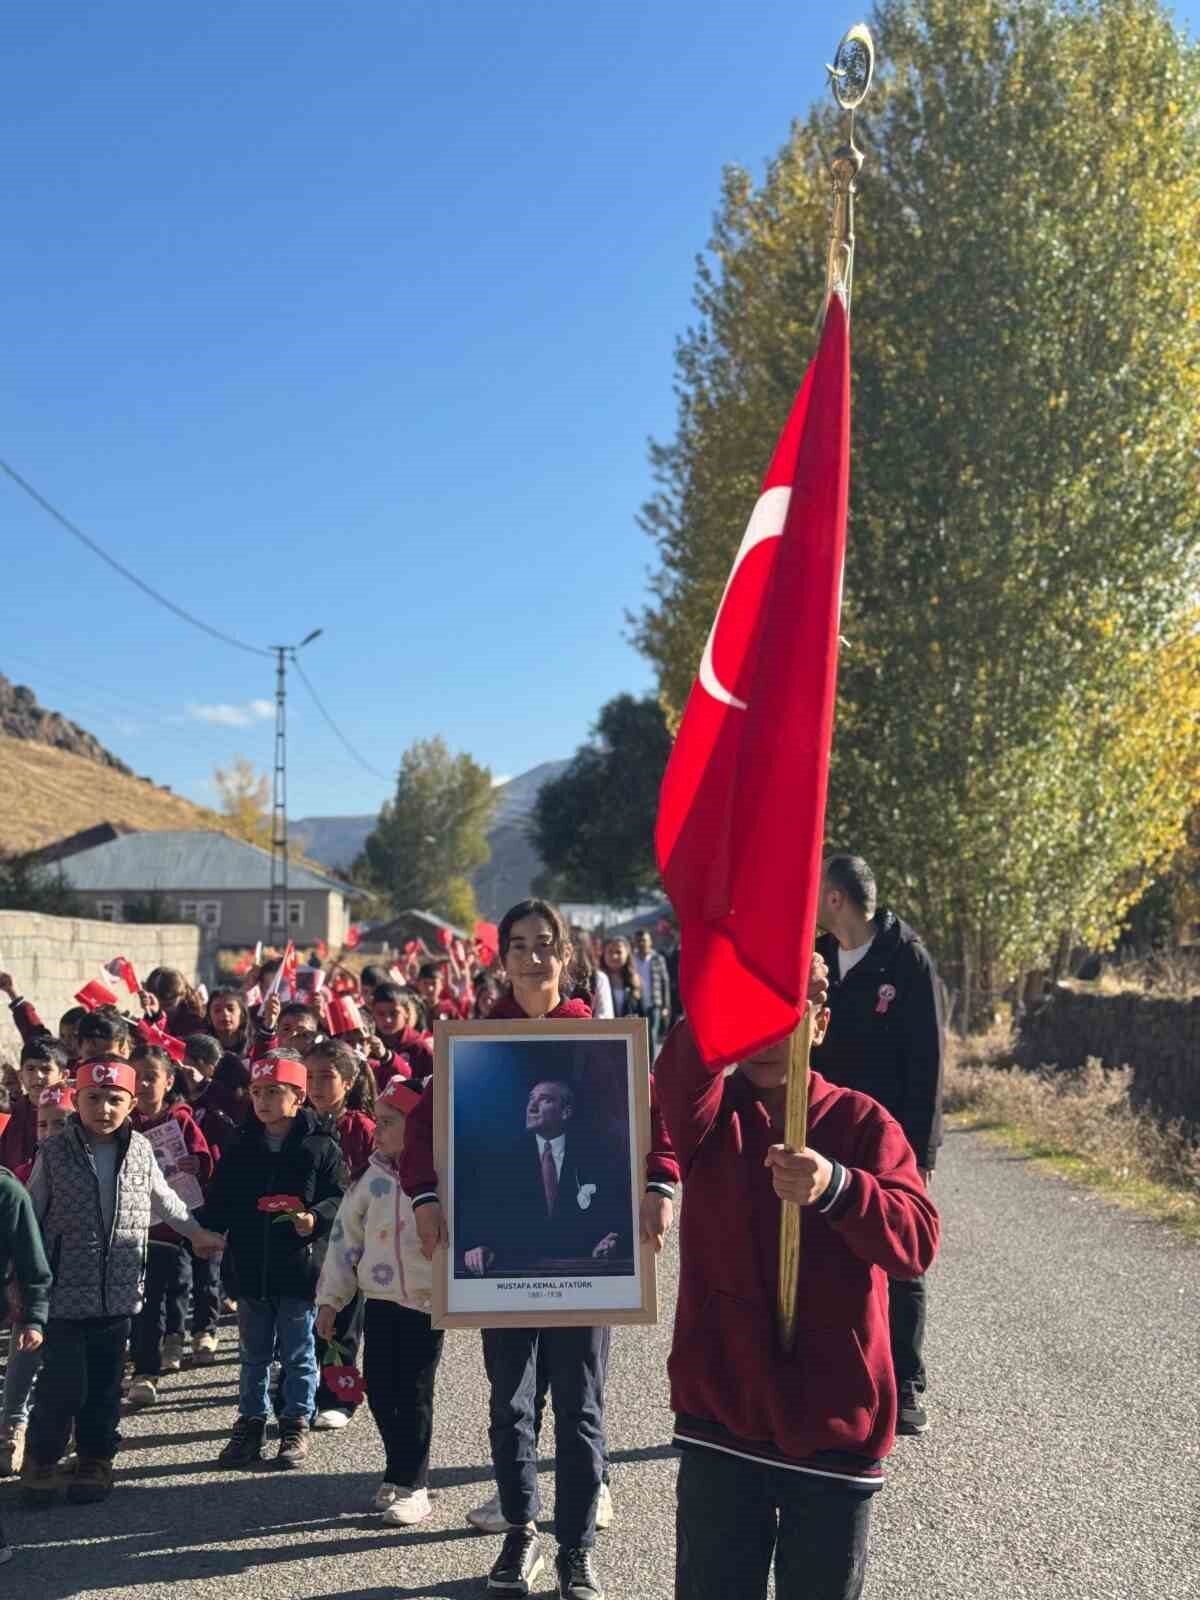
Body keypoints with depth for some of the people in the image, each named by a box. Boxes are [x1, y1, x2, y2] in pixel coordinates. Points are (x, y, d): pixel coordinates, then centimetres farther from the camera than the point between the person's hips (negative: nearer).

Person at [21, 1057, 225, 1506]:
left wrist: (197, 1232, 27)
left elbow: (163, 1198, 19)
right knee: (63, 1384, -3)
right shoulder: (54, 1153, -7)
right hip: (63, 1293, -3)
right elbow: (31, 1217, 1)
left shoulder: (140, 1150, 1)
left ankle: (95, 1461, 26)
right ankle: (40, 1461, 18)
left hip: (117, 1294, 3)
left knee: (104, 1385, 10)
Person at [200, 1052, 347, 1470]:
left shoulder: (321, 1147, -6)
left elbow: (339, 1198, -6)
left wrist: (315, 1218, -24)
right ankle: (250, 1423, 25)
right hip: (251, 1269, 4)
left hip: (300, 1269, -3)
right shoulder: (240, 1150, 6)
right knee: (253, 1354, 14)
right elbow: (219, 1205, 9)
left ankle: (296, 1425, 20)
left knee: (298, 1353, 8)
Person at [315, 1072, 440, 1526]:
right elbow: (346, 1236, 9)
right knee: (379, 1388, 8)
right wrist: (330, 1298, 8)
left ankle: (410, 1487, 12)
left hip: (427, 1302, -5)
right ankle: (401, 1475, 25)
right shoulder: (372, 1177, 4)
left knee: (413, 1394, 0)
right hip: (379, 1299, 5)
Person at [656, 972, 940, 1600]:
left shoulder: (861, 1122, -2)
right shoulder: (708, 1112, 0)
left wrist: (834, 1187, -36)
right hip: (721, 1414, 1)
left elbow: (916, 1241, -17)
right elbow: (679, 1069, -25)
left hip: (834, 1420, 0)